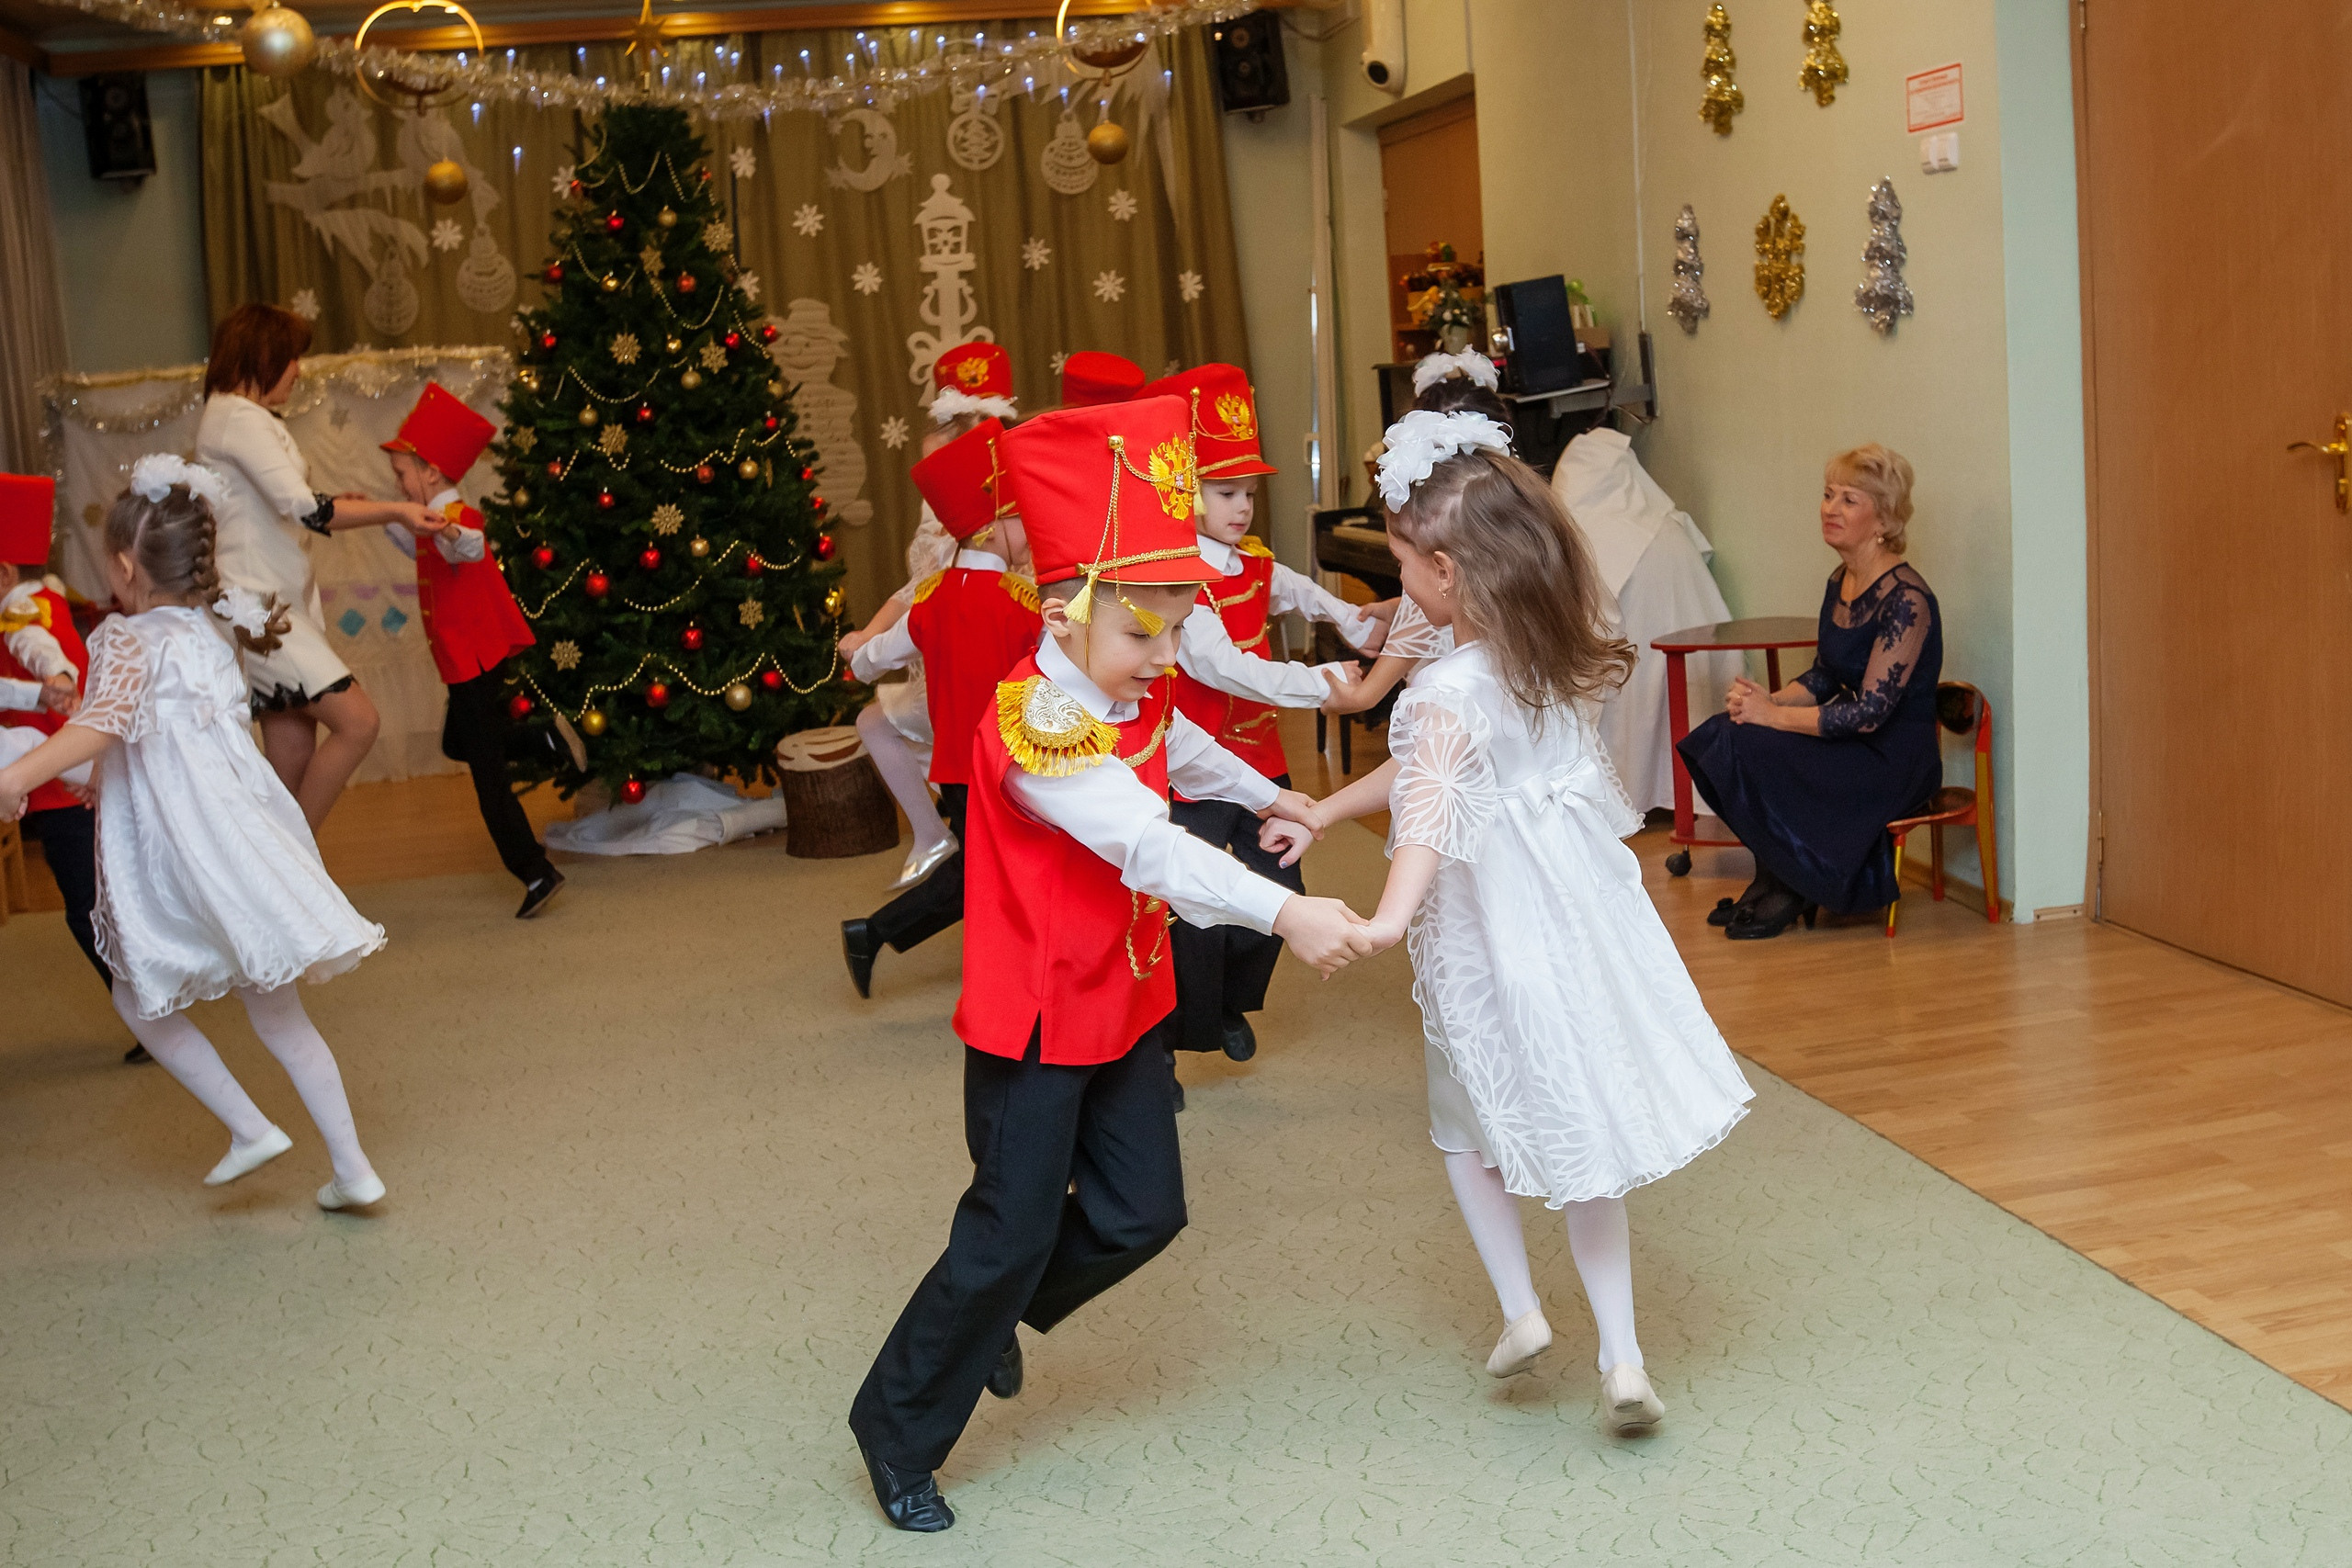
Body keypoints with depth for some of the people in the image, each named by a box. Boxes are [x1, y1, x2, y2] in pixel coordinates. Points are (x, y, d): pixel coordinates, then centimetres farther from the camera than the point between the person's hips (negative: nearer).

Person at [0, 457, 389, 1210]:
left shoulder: (130, 641, -10)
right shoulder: (211, 629, 11)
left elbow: (105, 724, -29)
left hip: (177, 862, -7)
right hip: (244, 846, 7)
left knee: (141, 1000, 15)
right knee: (278, 1014, 13)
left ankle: (251, 1128, 11)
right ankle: (352, 1167, 12)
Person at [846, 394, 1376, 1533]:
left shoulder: (1136, 700, 1)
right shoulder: (1033, 724, -28)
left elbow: (1184, 752, 27)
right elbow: (1148, 844, -40)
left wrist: (1265, 796, 41)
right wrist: (1282, 913, -48)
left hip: (1126, 1003, 8)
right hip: (1034, 1020, -8)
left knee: (1142, 1213, 10)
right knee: (1012, 1232, -1)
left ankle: (1000, 1316, 37)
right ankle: (899, 1431, 18)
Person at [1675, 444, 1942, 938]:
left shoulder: (1905, 599, -20)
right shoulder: (1840, 582, 6)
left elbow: (1870, 711, -24)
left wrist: (1773, 714, -19)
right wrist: (1767, 699, -6)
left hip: (1895, 761, -8)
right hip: (1850, 741, 8)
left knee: (1746, 749, -22)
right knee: (1715, 736, -9)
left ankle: (1798, 888, 1)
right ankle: (1778, 876, 6)